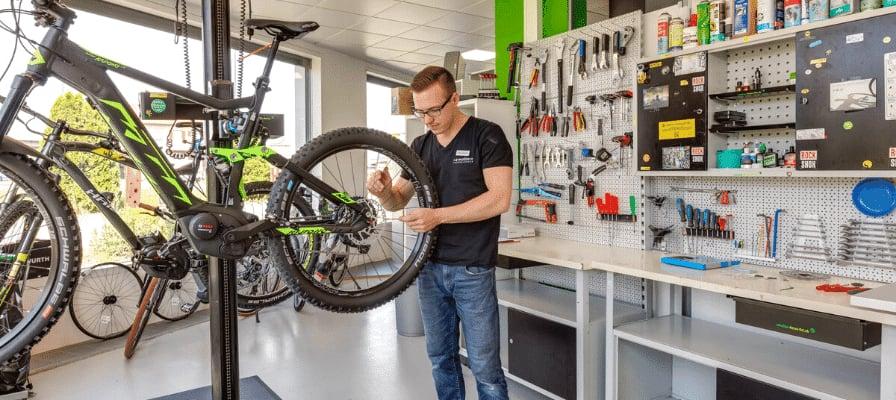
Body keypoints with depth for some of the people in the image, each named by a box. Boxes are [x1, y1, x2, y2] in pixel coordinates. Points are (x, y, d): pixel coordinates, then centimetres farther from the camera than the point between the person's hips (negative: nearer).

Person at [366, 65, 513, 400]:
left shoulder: (487, 136, -7)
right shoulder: (420, 146, 10)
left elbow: (499, 199, -17)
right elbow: (397, 201, 12)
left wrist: (439, 215, -23)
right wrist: (383, 190, -12)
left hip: (473, 270, -5)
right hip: (430, 267, 6)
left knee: (485, 367, 1)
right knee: (440, 358, 15)